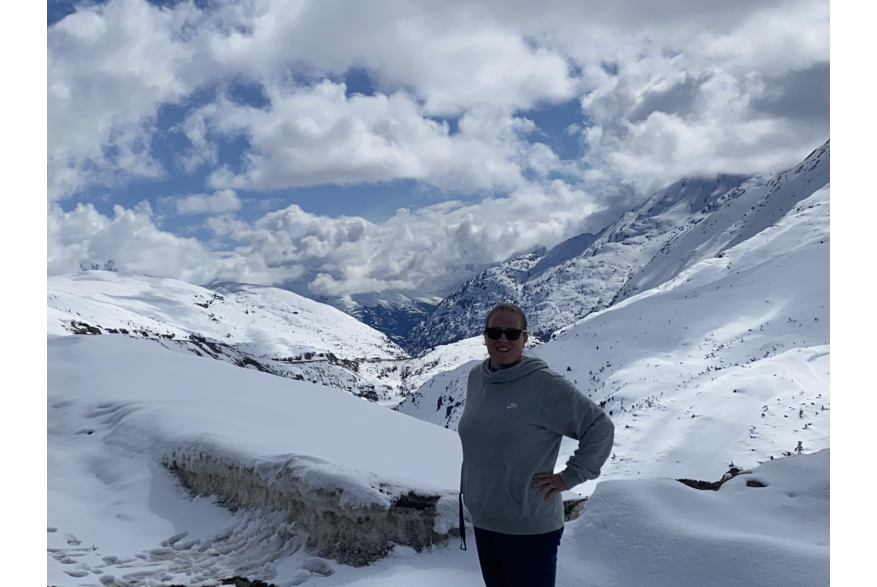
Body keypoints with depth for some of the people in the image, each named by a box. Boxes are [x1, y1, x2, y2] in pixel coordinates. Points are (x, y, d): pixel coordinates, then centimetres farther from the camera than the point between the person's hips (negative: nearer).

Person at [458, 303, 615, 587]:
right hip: (483, 521, 7)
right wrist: (469, 485, 12)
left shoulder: (545, 385, -15)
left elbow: (600, 428, -13)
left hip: (529, 526, -7)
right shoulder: (476, 378, 5)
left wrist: (569, 477, -12)